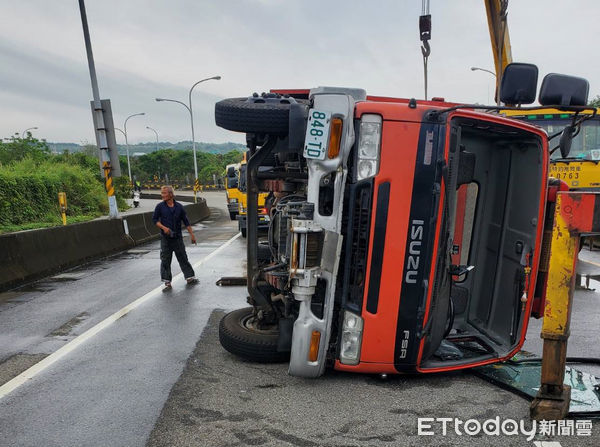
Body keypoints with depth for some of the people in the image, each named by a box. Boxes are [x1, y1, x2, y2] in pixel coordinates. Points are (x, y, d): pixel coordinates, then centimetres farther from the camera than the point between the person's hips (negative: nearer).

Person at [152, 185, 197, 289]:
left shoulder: (179, 206, 2)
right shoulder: (160, 206, 0)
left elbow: (186, 222, 7)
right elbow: (154, 219, 3)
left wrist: (192, 235, 5)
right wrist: (163, 228, -14)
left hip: (177, 237, 1)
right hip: (165, 238, -1)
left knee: (183, 257, 7)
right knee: (165, 260, 3)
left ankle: (189, 277, 17)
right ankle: (167, 281, 11)